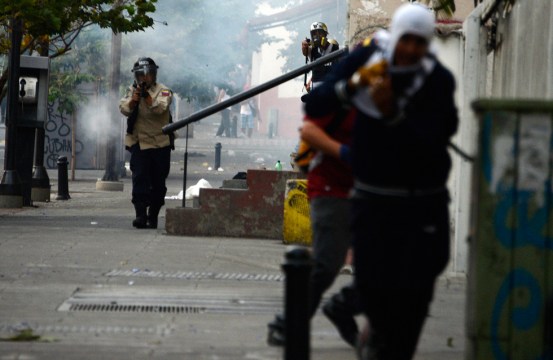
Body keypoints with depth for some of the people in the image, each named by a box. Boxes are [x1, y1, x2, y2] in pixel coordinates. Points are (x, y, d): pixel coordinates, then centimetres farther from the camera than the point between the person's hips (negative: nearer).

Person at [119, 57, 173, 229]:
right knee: (139, 179, -13)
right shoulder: (132, 91, 10)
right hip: (139, 143, 1)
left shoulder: (163, 91, 1)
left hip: (160, 144, -1)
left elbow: (159, 108, -17)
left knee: (158, 183, 4)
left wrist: (146, 95, -25)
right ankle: (140, 215, -18)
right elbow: (124, 109, -4)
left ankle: (153, 217, 15)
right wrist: (134, 98, -21)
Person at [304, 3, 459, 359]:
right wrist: (353, 84, -28)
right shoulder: (365, 59, -6)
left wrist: (391, 112, -36)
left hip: (423, 200, -1)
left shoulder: (439, 80, -13)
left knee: (414, 286, -6)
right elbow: (315, 106, -12)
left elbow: (427, 141, -24)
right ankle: (381, 329, 33)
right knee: (371, 282, 0)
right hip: (372, 195, 2)